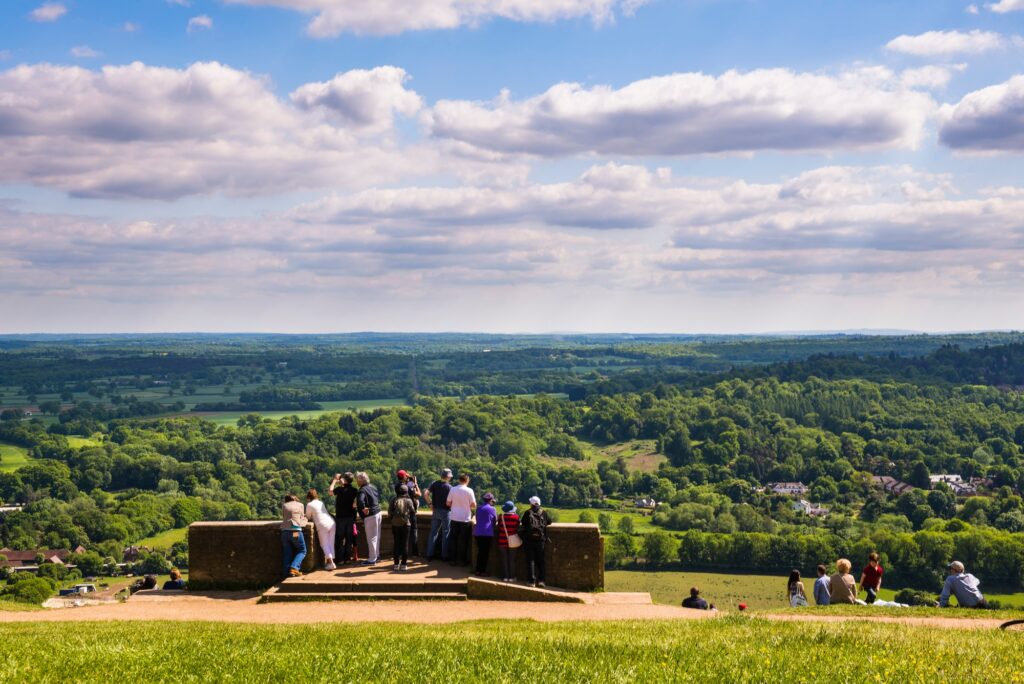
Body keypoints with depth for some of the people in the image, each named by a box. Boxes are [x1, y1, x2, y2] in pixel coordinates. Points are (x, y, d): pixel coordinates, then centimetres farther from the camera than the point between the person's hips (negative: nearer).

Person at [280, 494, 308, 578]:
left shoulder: (284, 506, 15)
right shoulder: (300, 505, 12)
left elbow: (284, 517, 20)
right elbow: (302, 518, 17)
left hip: (285, 531, 3)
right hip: (296, 531, -3)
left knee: (287, 553, 9)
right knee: (302, 551, 8)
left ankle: (287, 572, 2)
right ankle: (294, 568, -12)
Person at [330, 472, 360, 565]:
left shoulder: (340, 489, -17)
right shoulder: (354, 490, -1)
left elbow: (331, 490, -6)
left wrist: (335, 480, 5)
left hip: (341, 517, -4)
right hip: (350, 516, 4)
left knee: (340, 538, 2)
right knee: (349, 538, 9)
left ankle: (342, 559, 0)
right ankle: (348, 558, 11)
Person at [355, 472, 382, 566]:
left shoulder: (362, 490, -18)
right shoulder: (373, 487, 10)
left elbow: (360, 501, -36)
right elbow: (379, 497, 24)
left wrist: (364, 509, -22)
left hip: (370, 516, -9)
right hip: (378, 513, 9)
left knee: (371, 538, -2)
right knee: (376, 536, 18)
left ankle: (372, 559, 2)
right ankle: (376, 555, 29)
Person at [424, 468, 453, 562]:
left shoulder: (435, 484, -1)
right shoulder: (449, 487, -14)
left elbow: (426, 494, -7)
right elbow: (448, 502, -18)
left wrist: (430, 504, 2)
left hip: (435, 511, 5)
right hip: (446, 512, -5)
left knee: (433, 533, 11)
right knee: (445, 534, 5)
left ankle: (430, 555, 14)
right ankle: (444, 556, 9)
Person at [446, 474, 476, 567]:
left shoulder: (453, 490, -2)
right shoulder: (469, 491, -10)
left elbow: (448, 503, 2)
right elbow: (473, 505, -9)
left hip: (454, 518, 2)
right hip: (465, 518, -2)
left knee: (453, 539, 11)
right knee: (463, 540, 6)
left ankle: (453, 559, 13)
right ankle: (461, 560, 9)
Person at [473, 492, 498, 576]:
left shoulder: (479, 509, 11)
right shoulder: (492, 509, -6)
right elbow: (495, 520, 4)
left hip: (478, 533, 5)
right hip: (487, 533, -5)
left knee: (480, 551, 13)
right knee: (485, 552, 0)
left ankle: (478, 570, 15)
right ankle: (482, 571, 0)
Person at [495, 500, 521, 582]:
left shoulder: (501, 517, -9)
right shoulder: (516, 517, -9)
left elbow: (499, 529, 0)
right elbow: (517, 528, -1)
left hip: (502, 541, 0)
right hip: (512, 541, 0)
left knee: (504, 559, 8)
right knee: (512, 559, 7)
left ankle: (505, 576, 8)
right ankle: (511, 577, 9)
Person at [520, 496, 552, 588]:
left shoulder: (528, 513, -1)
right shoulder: (543, 513, 4)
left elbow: (522, 523, 3)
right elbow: (549, 521, 14)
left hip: (530, 539, -2)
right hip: (540, 539, 2)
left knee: (530, 560, 3)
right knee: (540, 560, 10)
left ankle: (532, 581, -2)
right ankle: (541, 580, 4)